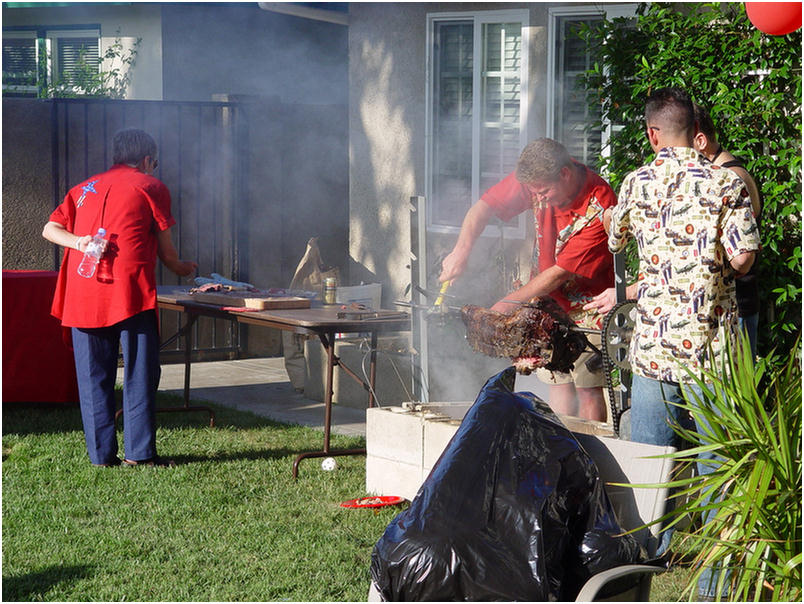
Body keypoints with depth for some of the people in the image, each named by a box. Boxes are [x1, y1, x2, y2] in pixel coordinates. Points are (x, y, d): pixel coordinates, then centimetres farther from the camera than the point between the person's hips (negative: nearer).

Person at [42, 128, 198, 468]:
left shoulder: (85, 188, 22)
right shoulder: (150, 187, 9)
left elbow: (50, 229, 11)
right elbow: (165, 251, 9)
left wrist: (78, 242, -4)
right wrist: (183, 269, 28)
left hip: (84, 291, 4)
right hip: (130, 290, -4)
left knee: (94, 376, 7)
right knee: (139, 372, 1)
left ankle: (101, 454, 8)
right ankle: (139, 452, 0)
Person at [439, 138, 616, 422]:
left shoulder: (599, 207, -27)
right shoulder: (537, 177, -11)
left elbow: (560, 273, -26)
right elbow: (484, 206, -3)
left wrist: (505, 305, -24)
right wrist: (462, 249, -20)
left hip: (586, 306, -5)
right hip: (547, 300, 5)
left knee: (587, 386, -7)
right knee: (558, 381, 2)